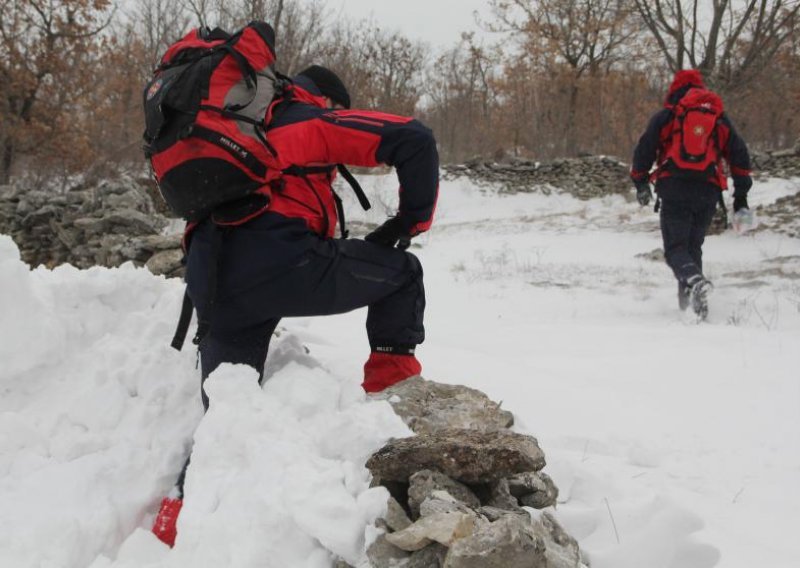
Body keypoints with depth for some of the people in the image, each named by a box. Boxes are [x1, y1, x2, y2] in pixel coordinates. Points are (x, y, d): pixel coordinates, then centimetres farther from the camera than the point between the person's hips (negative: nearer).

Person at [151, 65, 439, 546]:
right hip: (278, 263, -6)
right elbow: (414, 140, 3)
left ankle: (178, 518, 9)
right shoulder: (317, 123, 14)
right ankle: (394, 376, 7)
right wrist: (415, 217, 15)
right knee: (401, 270, 14)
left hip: (214, 288, 7)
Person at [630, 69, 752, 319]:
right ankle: (689, 301, 8)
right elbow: (739, 154, 14)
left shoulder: (666, 115, 8)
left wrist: (640, 183, 16)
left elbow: (644, 149, 4)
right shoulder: (720, 119, 17)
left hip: (674, 189, -3)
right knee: (693, 246, 16)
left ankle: (695, 280, -34)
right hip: (708, 191, 3)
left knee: (675, 247, -4)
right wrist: (741, 195, 16)